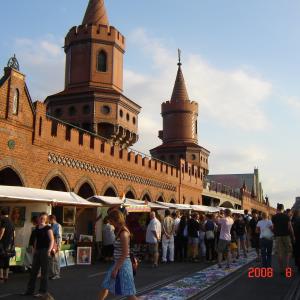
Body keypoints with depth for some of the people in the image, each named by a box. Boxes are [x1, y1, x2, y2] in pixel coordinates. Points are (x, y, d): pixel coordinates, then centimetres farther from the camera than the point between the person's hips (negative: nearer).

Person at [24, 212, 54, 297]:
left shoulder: (48, 228, -8)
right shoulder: (37, 228, 12)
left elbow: (52, 240, -14)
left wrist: (49, 250, -24)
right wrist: (34, 249, 16)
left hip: (45, 250, -7)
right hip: (37, 251, 7)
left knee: (44, 271, 0)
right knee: (34, 270, 11)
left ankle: (43, 291, 8)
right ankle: (30, 290, 20)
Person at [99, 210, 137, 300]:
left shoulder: (124, 233, -19)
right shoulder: (119, 231, 9)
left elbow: (125, 254, -21)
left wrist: (116, 269, -18)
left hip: (123, 264, -10)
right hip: (117, 263, 10)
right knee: (105, 286, 17)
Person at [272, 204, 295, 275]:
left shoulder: (274, 217, -2)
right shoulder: (286, 216, -3)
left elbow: (273, 228, -5)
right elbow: (290, 227, -3)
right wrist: (293, 236, 6)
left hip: (278, 236, 1)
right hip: (286, 235, -1)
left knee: (279, 253, 4)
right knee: (289, 251, 14)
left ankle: (281, 269, 8)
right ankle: (287, 265, -2)